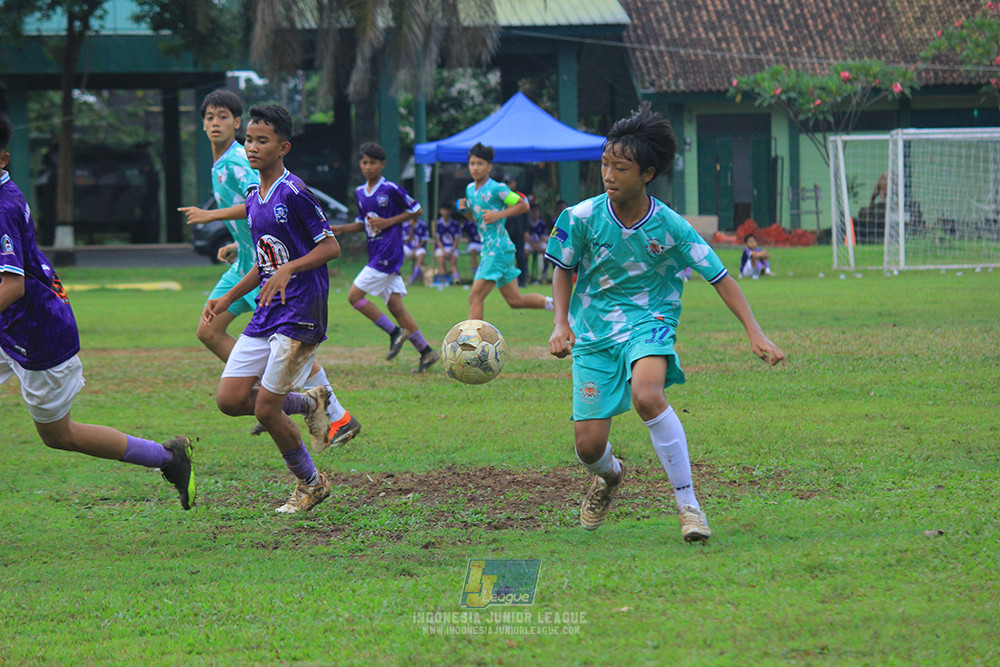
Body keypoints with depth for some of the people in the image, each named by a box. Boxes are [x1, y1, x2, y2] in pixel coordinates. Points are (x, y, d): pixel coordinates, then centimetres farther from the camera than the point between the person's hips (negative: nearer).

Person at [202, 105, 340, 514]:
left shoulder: (294, 194, -13)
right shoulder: (253, 199, 13)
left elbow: (331, 247, -12)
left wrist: (287, 270, -24)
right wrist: (228, 298, 16)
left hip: (301, 313, -8)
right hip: (266, 313, 8)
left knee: (266, 408, -9)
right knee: (230, 399, -1)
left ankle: (310, 483, 12)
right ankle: (309, 403, 21)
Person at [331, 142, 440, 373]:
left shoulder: (391, 189, -9)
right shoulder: (360, 193, 13)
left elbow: (415, 211, -3)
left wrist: (388, 222, -12)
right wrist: (340, 229, 8)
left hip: (389, 252, -8)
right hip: (376, 254, 8)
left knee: (355, 295, -11)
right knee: (394, 305, 5)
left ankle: (395, 332, -3)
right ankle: (426, 352, 8)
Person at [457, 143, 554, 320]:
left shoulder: (496, 189, -11)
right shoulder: (470, 189, 12)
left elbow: (523, 206, -8)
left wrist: (498, 215, -17)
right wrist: (465, 210, 4)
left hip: (498, 250, -9)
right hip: (488, 250, 9)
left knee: (475, 297, -12)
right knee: (515, 300, 12)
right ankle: (553, 303, 24)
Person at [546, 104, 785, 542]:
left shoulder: (670, 227, -13)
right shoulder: (582, 218, -10)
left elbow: (721, 278, -6)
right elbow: (563, 269, 9)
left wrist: (754, 333, -13)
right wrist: (561, 323, -5)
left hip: (648, 323, -2)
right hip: (593, 331, 2)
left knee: (647, 395, -36)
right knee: (589, 447, -4)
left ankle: (688, 503, -22)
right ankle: (609, 476, 38)